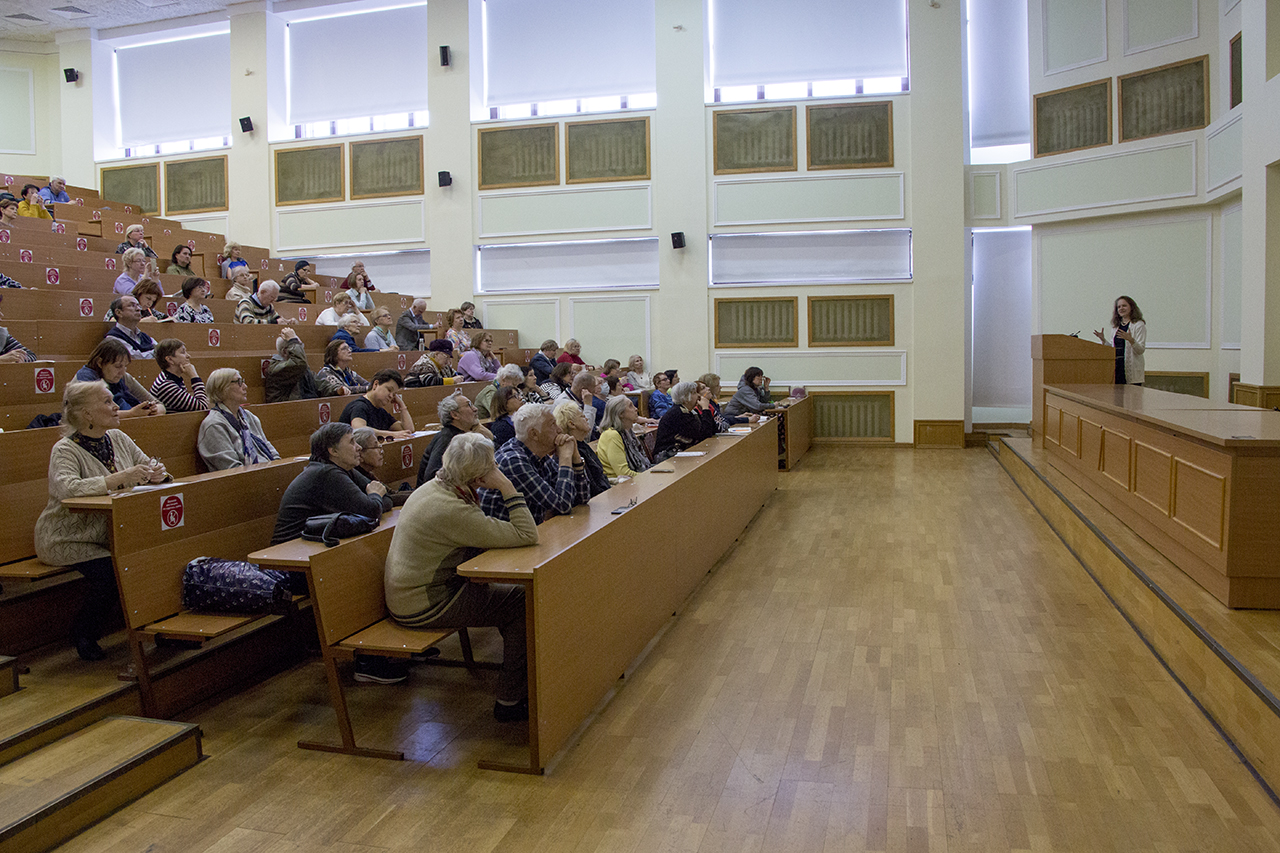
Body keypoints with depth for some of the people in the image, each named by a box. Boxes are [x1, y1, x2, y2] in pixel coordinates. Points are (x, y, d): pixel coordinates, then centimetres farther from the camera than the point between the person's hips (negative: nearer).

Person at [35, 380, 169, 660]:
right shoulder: (65, 450, -14)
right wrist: (119, 479, -41)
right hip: (69, 539, -5)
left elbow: (148, 465, 11)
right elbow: (66, 488, -33)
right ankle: (82, 634, 1)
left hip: (111, 536, 5)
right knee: (109, 571, -28)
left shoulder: (118, 439, 6)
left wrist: (157, 473, -15)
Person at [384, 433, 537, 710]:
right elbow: (527, 536, -28)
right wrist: (508, 489, -22)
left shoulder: (434, 487, 3)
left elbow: (483, 532, 17)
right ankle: (511, 702, 2)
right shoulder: (451, 509, -28)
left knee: (513, 591, 11)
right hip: (424, 608, -10)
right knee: (522, 603, -7)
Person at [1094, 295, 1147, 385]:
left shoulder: (1139, 325, -2)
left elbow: (1141, 350, -10)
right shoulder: (1117, 326, 17)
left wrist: (1131, 340, -26)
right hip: (1117, 367, 6)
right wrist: (1103, 340, 8)